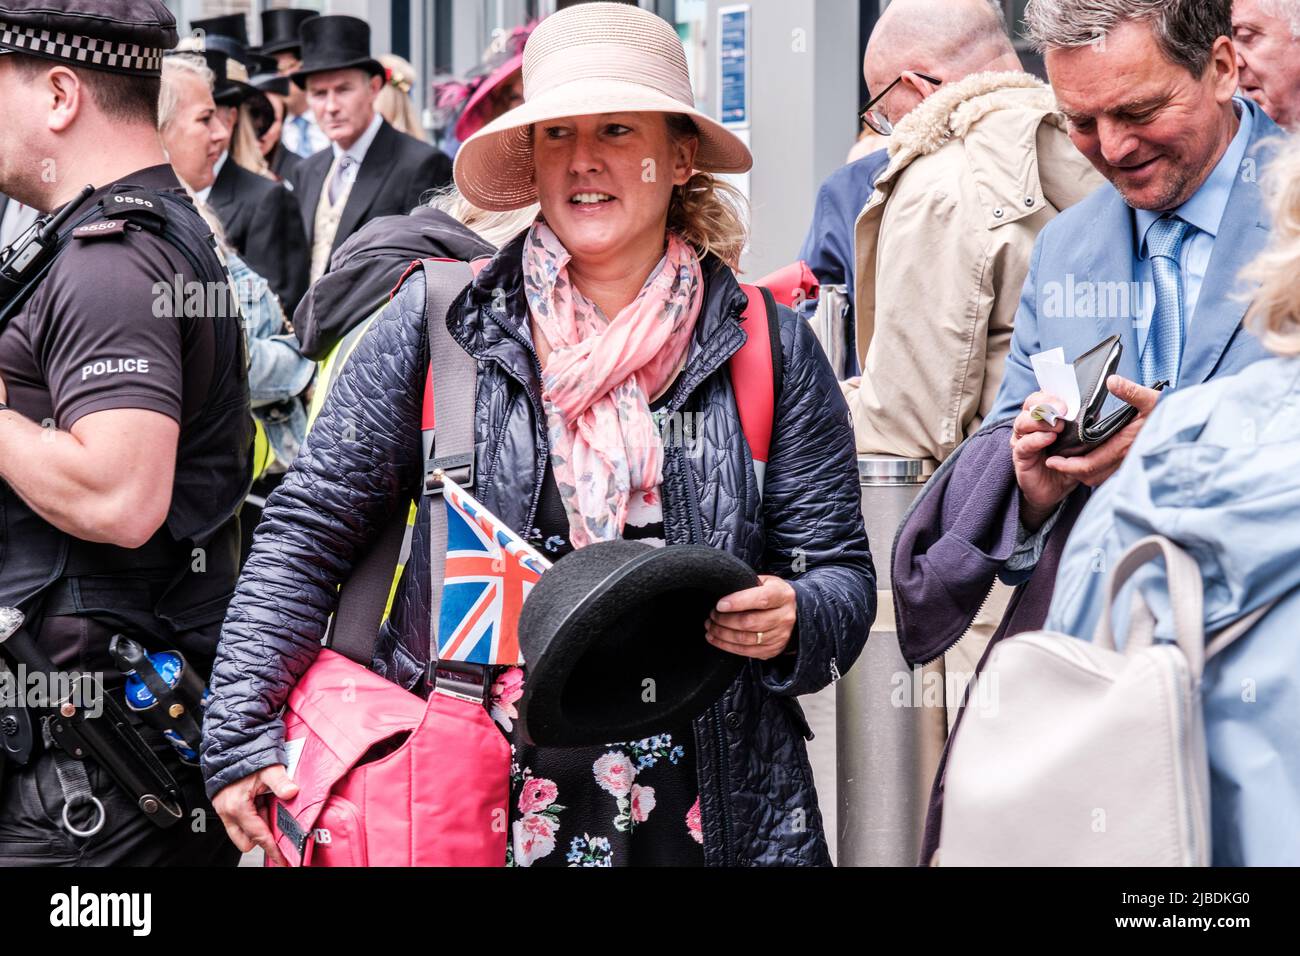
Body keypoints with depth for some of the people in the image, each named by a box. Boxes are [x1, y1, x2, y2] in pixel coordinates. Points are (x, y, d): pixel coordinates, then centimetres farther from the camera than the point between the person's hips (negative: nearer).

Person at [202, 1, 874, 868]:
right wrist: (242, 736, -5)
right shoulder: (443, 323, -1)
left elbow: (843, 575, 5)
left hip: (705, 819, 1)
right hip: (472, 817, 0)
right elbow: (309, 531, 1)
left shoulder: (771, 351, 2)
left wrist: (791, 619, -18)